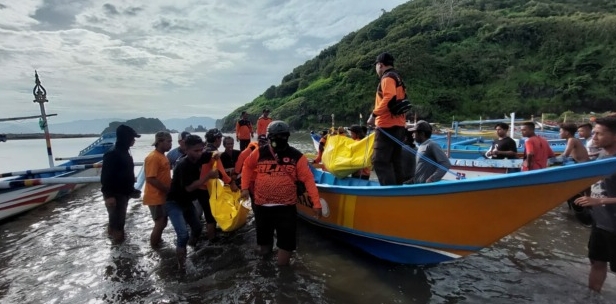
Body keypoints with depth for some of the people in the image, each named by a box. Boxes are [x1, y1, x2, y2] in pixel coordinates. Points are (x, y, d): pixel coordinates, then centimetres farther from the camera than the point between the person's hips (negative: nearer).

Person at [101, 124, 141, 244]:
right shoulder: (112, 154, -18)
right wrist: (109, 195, -25)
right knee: (117, 221, -4)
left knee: (119, 219, 19)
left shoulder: (125, 153, 12)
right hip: (115, 195, -9)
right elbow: (106, 176, -21)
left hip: (123, 193, 9)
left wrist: (131, 190, 22)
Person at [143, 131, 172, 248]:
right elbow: (151, 179, -24)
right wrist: (168, 190, -19)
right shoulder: (153, 157, -19)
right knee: (160, 223, -2)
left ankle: (157, 241, 34)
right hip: (155, 197, -9)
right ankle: (154, 248, 13)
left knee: (162, 222, 18)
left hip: (162, 196, 9)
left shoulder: (162, 156, 11)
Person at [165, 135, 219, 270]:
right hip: (174, 203, -8)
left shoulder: (198, 158, -8)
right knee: (183, 234, -23)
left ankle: (191, 248, 49)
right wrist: (208, 176, -30)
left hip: (187, 202, 8)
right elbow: (189, 187, -30)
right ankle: (181, 262, -4)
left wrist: (215, 155, -16)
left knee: (197, 228, 21)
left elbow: (214, 154, 9)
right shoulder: (183, 165, -29)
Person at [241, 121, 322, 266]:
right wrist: (245, 187, 9)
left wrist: (316, 202, -14)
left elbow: (308, 179, -9)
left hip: (286, 207, -3)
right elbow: (247, 166, 17)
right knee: (263, 237, 23)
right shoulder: (259, 153, -2)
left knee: (286, 242, 0)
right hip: (261, 205, 3)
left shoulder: (297, 157, -8)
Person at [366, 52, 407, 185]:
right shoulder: (398, 79, 23)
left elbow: (389, 98, -24)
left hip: (387, 126, -10)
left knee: (379, 161, -11)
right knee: (394, 162, 13)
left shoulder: (387, 78, -7)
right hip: (398, 125, 10)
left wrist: (374, 114, -21)